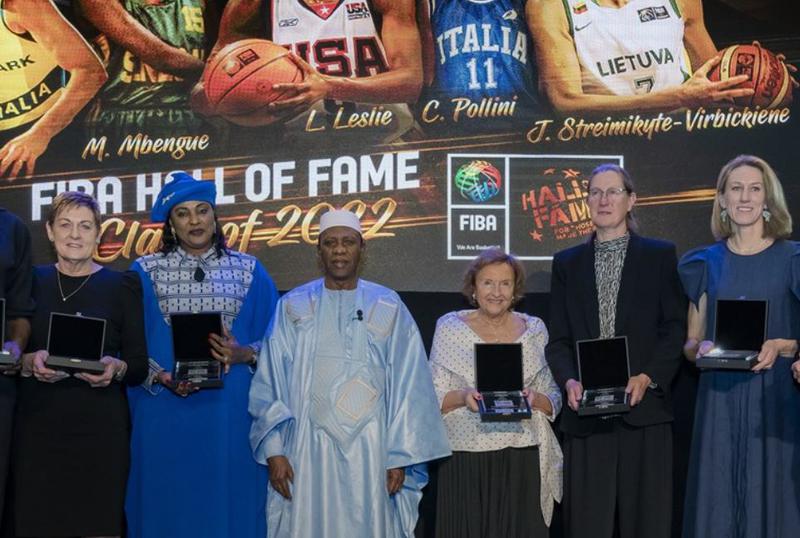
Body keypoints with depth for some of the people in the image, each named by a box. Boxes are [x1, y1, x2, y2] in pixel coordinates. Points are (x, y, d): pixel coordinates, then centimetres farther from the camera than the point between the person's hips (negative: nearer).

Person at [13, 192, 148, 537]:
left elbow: (140, 364, 4)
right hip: (39, 424, 2)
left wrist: (116, 368, -16)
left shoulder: (121, 286, 6)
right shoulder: (32, 281, 10)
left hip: (101, 426, -1)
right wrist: (29, 361, -11)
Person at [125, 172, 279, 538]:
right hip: (165, 414, -1)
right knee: (169, 506, 3)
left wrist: (244, 355, -12)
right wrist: (161, 377, -14)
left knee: (229, 504, 3)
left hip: (230, 414, 1)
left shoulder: (249, 272, 8)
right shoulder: (146, 271, 6)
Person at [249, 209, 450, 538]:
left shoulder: (388, 308, 4)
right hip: (309, 449, 0)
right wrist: (274, 450, -5)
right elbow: (270, 384, 3)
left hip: (371, 448, 0)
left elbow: (407, 387, 1)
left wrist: (400, 456, -4)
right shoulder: (293, 307, 5)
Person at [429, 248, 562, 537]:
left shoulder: (534, 330, 9)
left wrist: (535, 399, -11)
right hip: (466, 459, -1)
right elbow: (434, 398, 2)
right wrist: (463, 396, -17)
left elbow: (554, 399, 10)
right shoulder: (450, 327, 5)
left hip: (523, 459, 1)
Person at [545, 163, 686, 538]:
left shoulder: (660, 255, 7)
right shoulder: (567, 263, 13)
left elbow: (676, 329, 2)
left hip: (644, 409, -1)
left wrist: (647, 378, -13)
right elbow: (558, 339, 8)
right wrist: (569, 381, -10)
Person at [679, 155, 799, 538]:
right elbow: (690, 343, 12)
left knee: (769, 499, -1)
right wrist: (701, 348, -9)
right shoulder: (706, 262, 9)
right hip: (719, 402, 2)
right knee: (716, 503, 2)